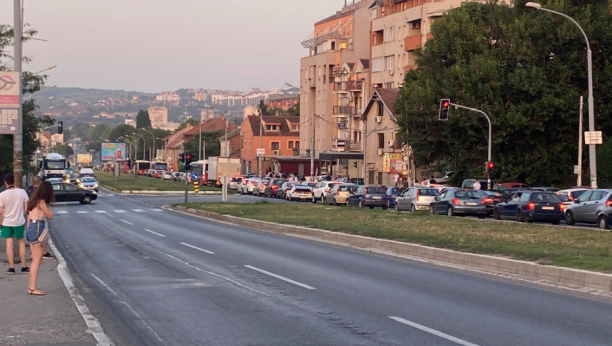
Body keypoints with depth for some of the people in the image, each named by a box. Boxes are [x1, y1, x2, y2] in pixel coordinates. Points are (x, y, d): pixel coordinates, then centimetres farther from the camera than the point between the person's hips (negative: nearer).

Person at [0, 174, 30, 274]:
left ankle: (11, 267, 6)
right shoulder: (22, 192, -10)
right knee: (21, 243, 14)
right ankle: (24, 267, 14)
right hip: (19, 221, 1)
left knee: (9, 244, 7)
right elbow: (26, 207, -4)